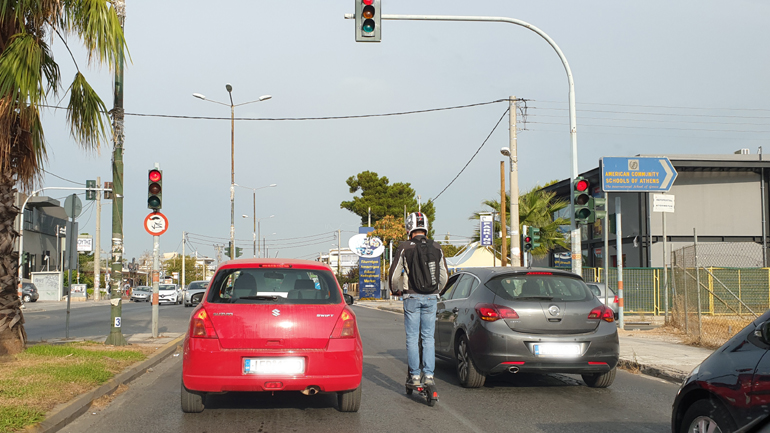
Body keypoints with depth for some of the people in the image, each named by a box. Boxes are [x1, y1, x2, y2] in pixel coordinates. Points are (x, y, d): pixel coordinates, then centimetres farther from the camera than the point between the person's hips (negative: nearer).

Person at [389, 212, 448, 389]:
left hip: (412, 298, -3)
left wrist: (395, 290, 14)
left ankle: (414, 376, 5)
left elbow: (394, 274, -5)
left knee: (412, 338, 4)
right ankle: (429, 375, 6)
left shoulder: (405, 248, -8)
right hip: (431, 298, 3)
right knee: (428, 337, 9)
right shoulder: (436, 248, 4)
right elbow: (444, 275, 10)